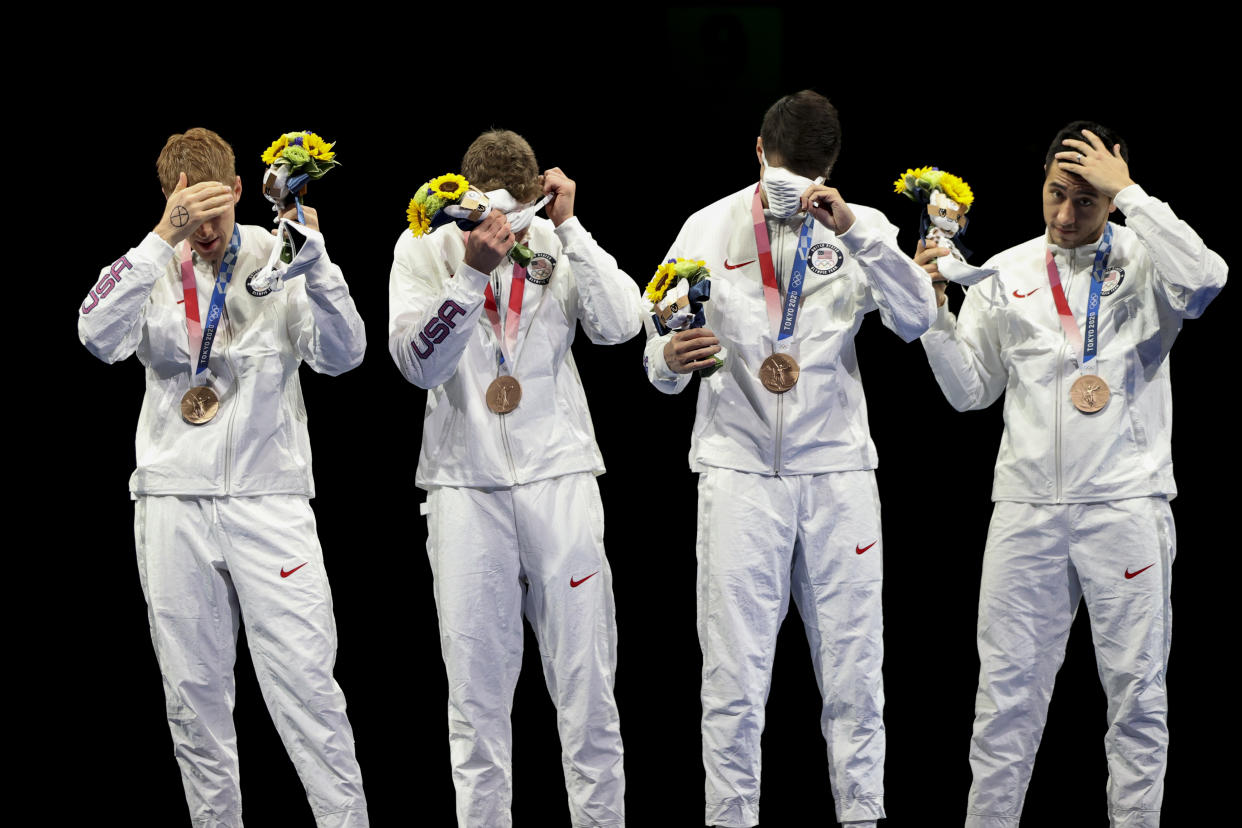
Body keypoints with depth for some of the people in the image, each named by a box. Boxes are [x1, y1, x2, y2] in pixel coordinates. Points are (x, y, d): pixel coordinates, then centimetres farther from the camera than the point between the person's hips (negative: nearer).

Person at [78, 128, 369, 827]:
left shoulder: (279, 260, 2)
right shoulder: (152, 268, 4)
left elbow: (342, 354, -9)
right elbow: (100, 338, -16)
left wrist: (313, 258, -23)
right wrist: (163, 238, -24)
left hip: (270, 499, -2)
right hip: (174, 501, 2)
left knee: (307, 682, -7)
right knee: (195, 690, 5)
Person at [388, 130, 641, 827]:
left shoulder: (559, 246, 2)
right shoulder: (426, 250, 0)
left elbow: (620, 324, -11)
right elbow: (419, 362, -11)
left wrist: (568, 227, -13)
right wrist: (474, 271, -21)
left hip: (560, 475, 1)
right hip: (465, 480, 0)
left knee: (586, 682, 1)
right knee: (477, 688, 1)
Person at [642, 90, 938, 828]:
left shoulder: (862, 228, 5)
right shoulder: (710, 229, 5)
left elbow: (917, 319, -11)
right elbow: (662, 359, 4)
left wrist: (854, 232, -20)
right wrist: (670, 360, -20)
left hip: (838, 469, 1)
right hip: (739, 468, -1)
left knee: (855, 673, 3)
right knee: (735, 677, -3)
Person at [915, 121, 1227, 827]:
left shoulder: (1146, 261, 1)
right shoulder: (1007, 274, 10)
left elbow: (1206, 279, -24)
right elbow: (970, 390, 14)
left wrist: (1128, 194, -19)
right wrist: (935, 311, -1)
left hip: (1126, 505, -2)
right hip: (1027, 505, 2)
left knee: (1138, 689, 1)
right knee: (1008, 688, 2)